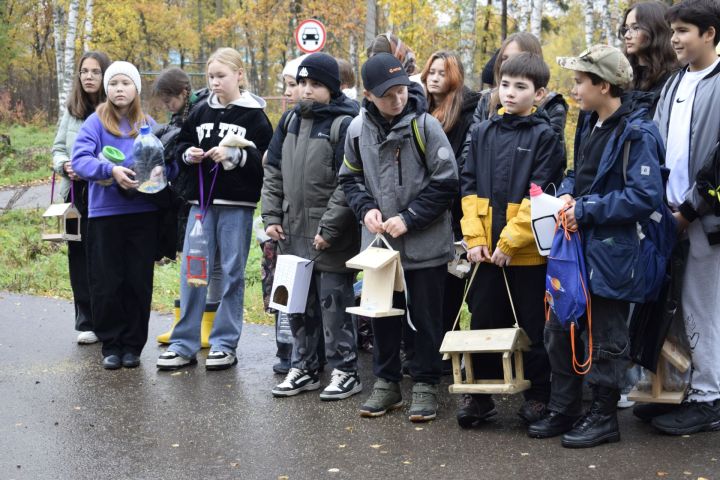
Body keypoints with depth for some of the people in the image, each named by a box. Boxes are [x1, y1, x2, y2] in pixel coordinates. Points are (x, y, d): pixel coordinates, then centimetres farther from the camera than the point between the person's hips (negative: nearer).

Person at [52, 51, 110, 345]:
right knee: (80, 257, 7)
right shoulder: (72, 110, 11)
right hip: (76, 193, 5)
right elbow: (58, 148, 14)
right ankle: (86, 323, 15)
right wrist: (65, 165, -6)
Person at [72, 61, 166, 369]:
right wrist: (111, 170, -27)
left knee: (138, 282, 6)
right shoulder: (96, 122, 0)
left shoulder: (149, 125, 8)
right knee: (107, 283, 2)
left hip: (143, 213, 2)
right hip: (105, 213, -2)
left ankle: (133, 344, 17)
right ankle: (111, 344, 15)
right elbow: (80, 159, -11)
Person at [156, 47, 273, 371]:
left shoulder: (254, 115, -3)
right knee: (191, 271, 3)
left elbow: (266, 160, -9)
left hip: (237, 204, -4)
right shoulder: (201, 113, 10)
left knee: (232, 272, 5)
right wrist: (189, 155, -4)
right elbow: (181, 146, 17)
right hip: (201, 201, 4)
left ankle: (225, 344, 13)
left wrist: (234, 155, -21)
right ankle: (184, 344, 10)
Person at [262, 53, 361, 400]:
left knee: (333, 303, -2)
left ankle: (345, 371, 10)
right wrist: (272, 217, 6)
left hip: (330, 237, -7)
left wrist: (329, 229, -19)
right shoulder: (291, 120, 12)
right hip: (292, 232, 7)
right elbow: (273, 172, 16)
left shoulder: (344, 124, -11)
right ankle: (304, 368, 25)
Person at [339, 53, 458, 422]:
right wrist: (366, 208, -5)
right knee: (382, 314, 12)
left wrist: (408, 218, -14)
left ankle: (425, 384, 19)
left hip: (425, 244, -3)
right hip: (378, 242, 4)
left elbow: (446, 182, -10)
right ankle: (386, 382, 26)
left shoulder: (425, 126, -12)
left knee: (425, 315, 6)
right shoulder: (358, 128, -1)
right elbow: (350, 177, 13)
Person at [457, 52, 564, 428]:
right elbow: (469, 187, 7)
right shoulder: (483, 133, 8)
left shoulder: (544, 136, -5)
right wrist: (475, 238, -3)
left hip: (528, 252, -4)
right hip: (486, 250, 4)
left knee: (533, 327, 6)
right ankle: (479, 394, 22)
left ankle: (538, 394, 19)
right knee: (483, 323, 10)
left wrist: (509, 241, -15)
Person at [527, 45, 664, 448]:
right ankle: (564, 410, 26)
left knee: (606, 338, 5)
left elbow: (645, 196, -24)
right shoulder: (592, 124, 11)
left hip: (611, 252, -9)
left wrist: (586, 210, -20)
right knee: (559, 330, 13)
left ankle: (604, 417, 19)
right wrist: (567, 194, -1)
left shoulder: (636, 133, -17)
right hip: (577, 247, 9)